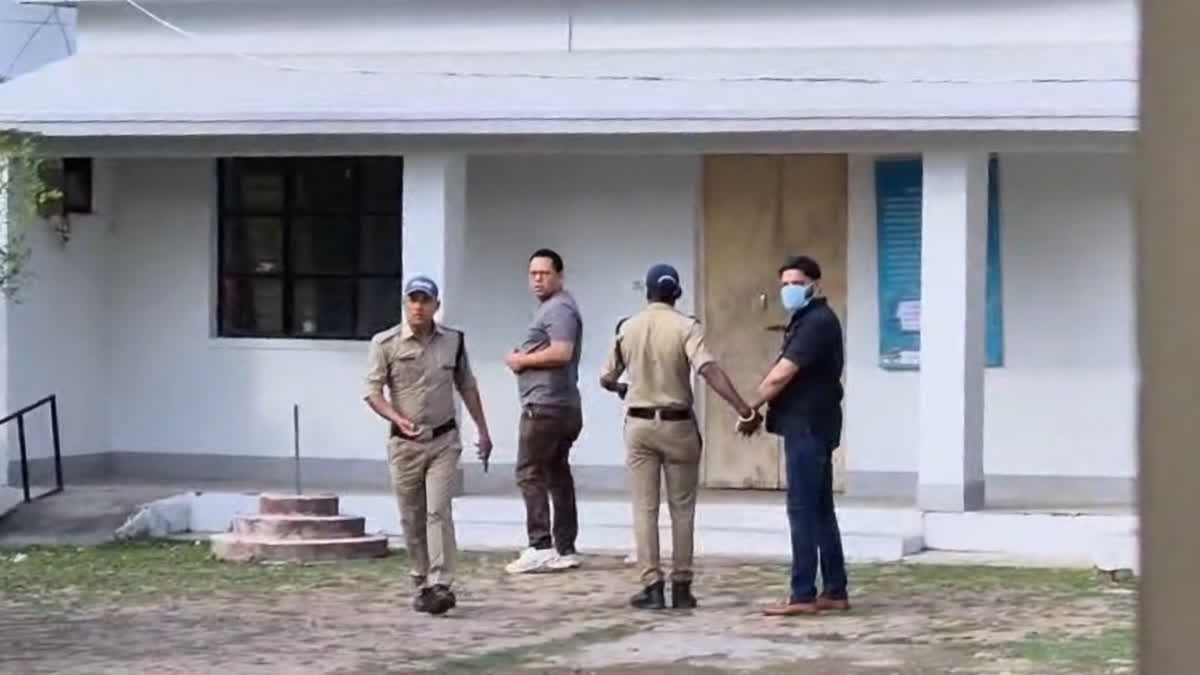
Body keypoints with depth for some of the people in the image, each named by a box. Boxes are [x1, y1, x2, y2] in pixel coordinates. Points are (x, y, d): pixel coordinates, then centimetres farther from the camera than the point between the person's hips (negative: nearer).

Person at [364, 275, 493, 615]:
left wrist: (483, 430, 16)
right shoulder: (386, 343, -5)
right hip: (405, 443, 0)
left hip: (443, 440, 0)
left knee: (438, 511, -11)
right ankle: (422, 584, 19)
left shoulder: (453, 341, 4)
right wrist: (397, 418, -25)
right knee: (412, 518, 6)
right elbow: (372, 391, -8)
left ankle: (441, 585, -14)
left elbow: (467, 387, 15)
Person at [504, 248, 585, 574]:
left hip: (545, 405, -11)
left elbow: (561, 352, -25)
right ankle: (565, 550, 12)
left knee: (530, 474, -10)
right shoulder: (550, 306, 21)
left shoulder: (558, 308, -12)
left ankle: (540, 547, -15)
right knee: (558, 474, 11)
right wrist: (523, 359, 9)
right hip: (563, 405, 11)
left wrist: (522, 360, -13)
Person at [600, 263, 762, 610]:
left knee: (644, 508, 4)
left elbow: (607, 379, 10)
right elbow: (710, 370, -24)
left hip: (639, 424, 2)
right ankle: (681, 586, 8)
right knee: (682, 509, 8)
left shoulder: (627, 328, 0)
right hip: (678, 425, -2)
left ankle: (652, 585, -1)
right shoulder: (686, 327, -10)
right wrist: (744, 410, -29)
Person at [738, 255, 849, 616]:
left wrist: (749, 409, -10)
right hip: (808, 427, 11)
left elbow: (781, 375, -20)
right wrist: (762, 409, 5)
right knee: (820, 510, 11)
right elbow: (786, 376, 18)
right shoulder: (806, 321, 19)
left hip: (808, 428, -11)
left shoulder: (818, 321, -15)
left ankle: (803, 595, -10)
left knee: (803, 510, -10)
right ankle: (835, 591, 14)